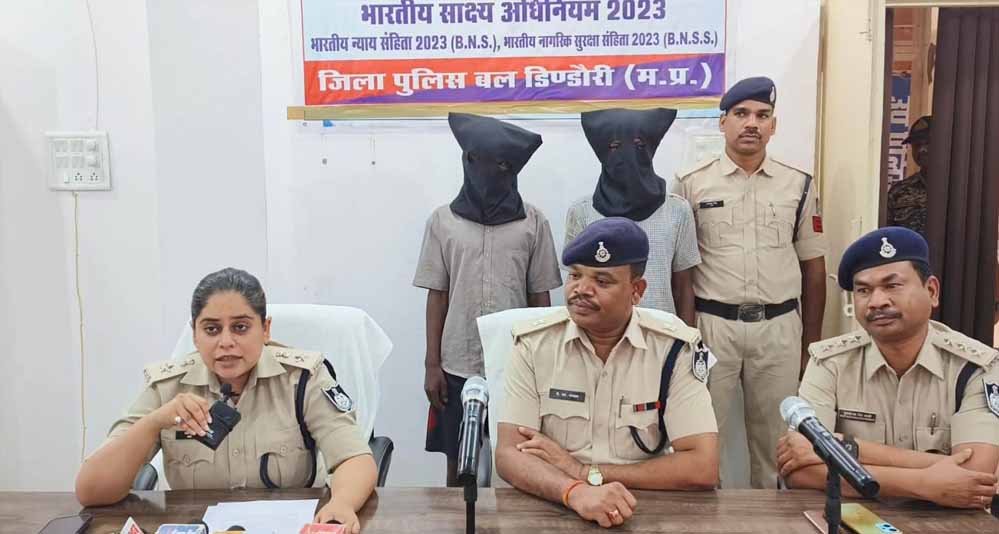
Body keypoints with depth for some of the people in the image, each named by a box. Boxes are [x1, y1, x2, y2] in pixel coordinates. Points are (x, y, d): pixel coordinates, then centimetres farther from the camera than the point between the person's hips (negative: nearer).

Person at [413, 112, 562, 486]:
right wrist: (432, 364, 0)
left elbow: (540, 297, 4)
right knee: (458, 460, 10)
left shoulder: (533, 222, 1)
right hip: (458, 366, 1)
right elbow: (437, 295, 3)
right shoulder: (442, 221, 3)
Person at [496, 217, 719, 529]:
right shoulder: (534, 344, -4)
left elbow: (702, 469, -12)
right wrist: (576, 491, -28)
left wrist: (583, 472, -13)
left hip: (646, 514, 1)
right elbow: (509, 455, -9)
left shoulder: (675, 349, -6)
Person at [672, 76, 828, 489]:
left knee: (775, 435, 12)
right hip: (711, 324, -2)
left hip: (778, 327, 2)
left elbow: (813, 268, 10)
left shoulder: (798, 186, 6)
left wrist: (811, 343, 8)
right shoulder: (691, 184, 0)